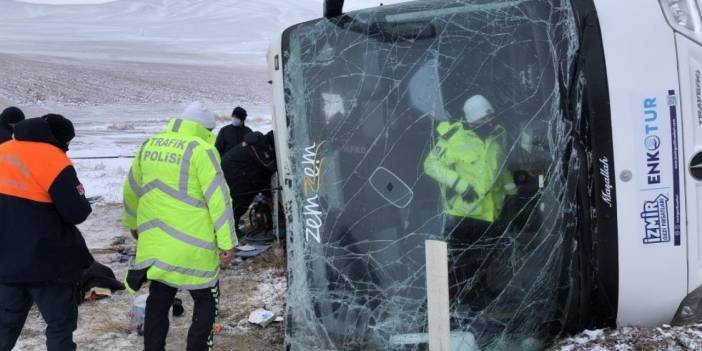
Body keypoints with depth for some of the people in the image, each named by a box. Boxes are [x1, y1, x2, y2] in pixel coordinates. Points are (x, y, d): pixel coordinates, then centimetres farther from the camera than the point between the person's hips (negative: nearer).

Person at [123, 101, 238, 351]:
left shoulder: (149, 145, 8)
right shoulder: (201, 150, -12)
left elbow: (132, 190, 20)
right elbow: (219, 199, -16)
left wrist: (133, 224, 35)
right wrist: (227, 243, -13)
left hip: (154, 244, 6)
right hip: (192, 248, -6)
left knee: (158, 301, 19)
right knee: (206, 303, 10)